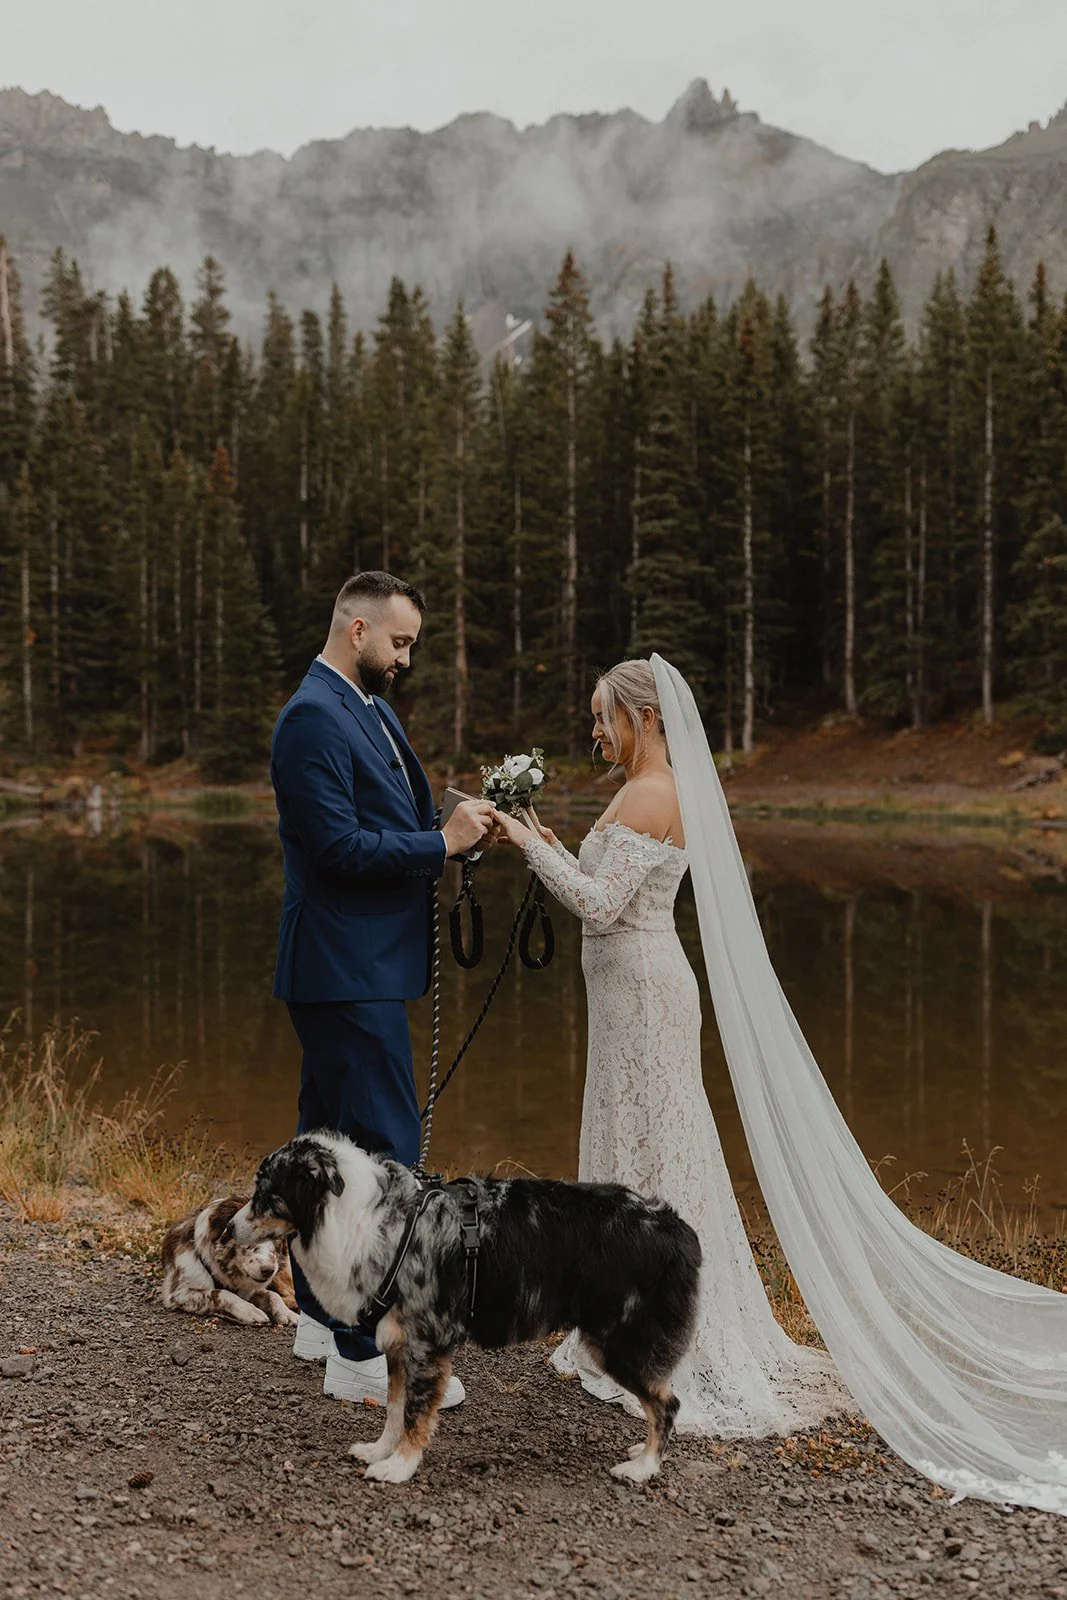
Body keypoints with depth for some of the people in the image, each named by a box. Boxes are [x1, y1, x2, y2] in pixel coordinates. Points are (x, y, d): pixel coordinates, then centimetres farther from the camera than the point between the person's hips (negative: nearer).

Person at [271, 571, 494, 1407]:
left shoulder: (372, 710, 16)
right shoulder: (314, 717, -15)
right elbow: (337, 845, -22)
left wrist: (455, 830, 2)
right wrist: (441, 844, -16)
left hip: (362, 964, 11)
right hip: (347, 969, -11)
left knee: (333, 1137, 16)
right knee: (384, 1146, -9)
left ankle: (323, 1314, 28)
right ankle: (362, 1353, -2)